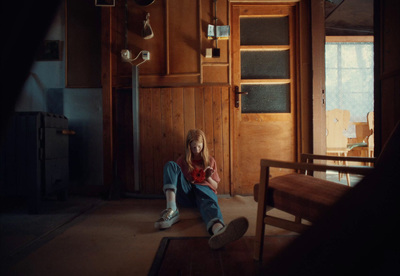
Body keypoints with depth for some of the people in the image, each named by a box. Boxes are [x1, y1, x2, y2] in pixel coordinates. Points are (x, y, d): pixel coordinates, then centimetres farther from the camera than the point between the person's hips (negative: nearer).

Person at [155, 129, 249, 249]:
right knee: (170, 165, -19)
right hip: (186, 193, 1)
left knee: (209, 202, -40)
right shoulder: (182, 160, 21)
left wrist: (208, 178, -1)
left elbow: (215, 186, 22)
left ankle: (218, 230, -80)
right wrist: (187, 181, -3)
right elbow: (177, 180, 18)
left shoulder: (210, 161, 22)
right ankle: (171, 210, -43)